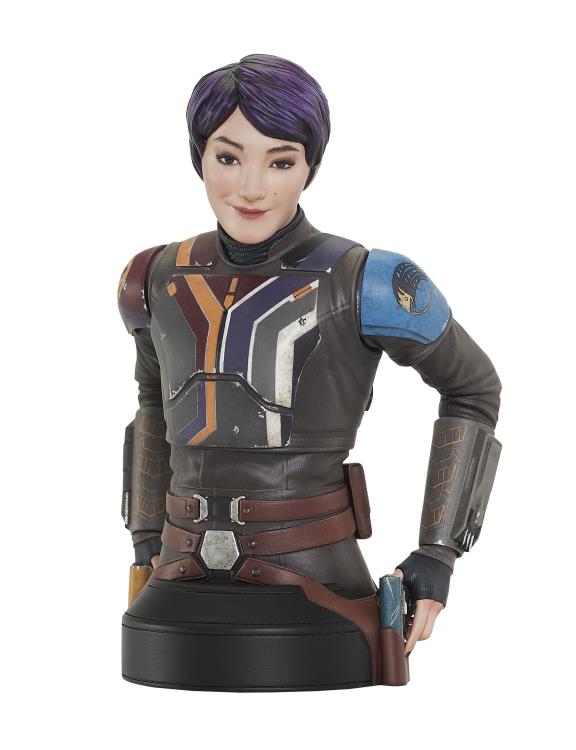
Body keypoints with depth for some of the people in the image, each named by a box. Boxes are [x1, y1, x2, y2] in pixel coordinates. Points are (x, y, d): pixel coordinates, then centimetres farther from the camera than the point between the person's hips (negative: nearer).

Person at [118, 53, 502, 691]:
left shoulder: (367, 284, -9)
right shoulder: (159, 281, 6)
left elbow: (472, 388, 5)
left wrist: (438, 556, 1)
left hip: (310, 611, -4)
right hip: (180, 611, 4)